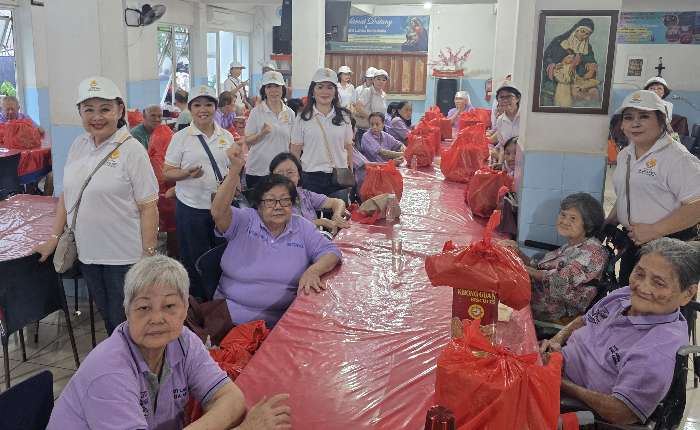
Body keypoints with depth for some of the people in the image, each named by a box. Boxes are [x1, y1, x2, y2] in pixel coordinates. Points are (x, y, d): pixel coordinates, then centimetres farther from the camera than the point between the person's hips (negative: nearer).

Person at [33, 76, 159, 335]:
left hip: (125, 257, -5)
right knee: (107, 318, 18)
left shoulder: (131, 149, -12)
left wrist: (149, 256, -16)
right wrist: (54, 238, 10)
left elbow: (149, 206, -13)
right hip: (88, 254, 6)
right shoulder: (78, 145, 6)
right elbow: (67, 195, 14)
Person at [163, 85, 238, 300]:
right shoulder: (181, 137, -2)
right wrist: (187, 173, -21)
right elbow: (167, 172, -2)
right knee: (194, 260, 6)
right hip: (191, 207, -2)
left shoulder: (226, 136, 7)